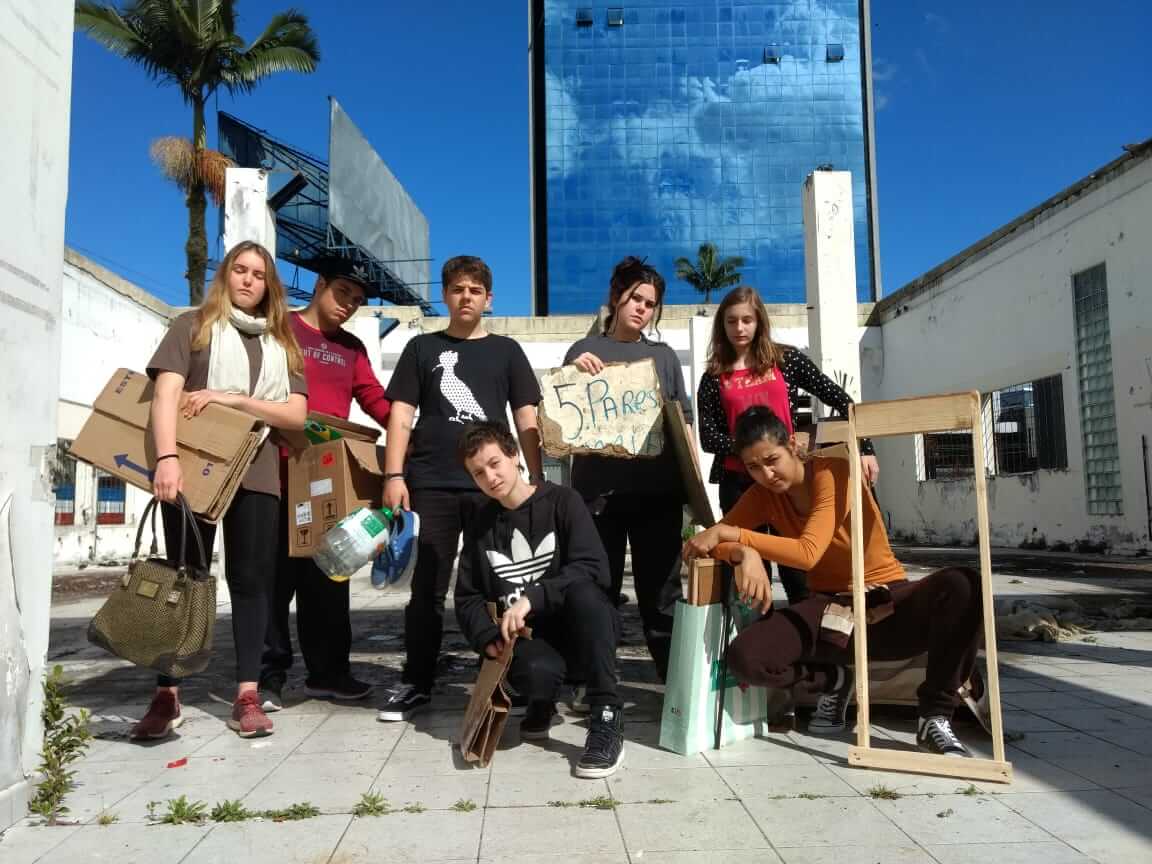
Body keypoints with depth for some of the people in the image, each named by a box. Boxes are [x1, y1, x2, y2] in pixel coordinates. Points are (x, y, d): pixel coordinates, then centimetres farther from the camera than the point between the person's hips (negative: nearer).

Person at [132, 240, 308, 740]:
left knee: (251, 580, 2)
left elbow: (296, 415, 3)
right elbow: (166, 391, -8)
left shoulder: (282, 344, 15)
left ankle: (246, 697, 7)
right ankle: (167, 696, 10)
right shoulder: (194, 326, 7)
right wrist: (167, 457, -24)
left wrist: (232, 399, -10)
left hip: (256, 475, 3)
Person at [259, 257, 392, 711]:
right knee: (277, 575, 0)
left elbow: (375, 399, 8)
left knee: (328, 575, 9)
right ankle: (269, 677, 8)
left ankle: (327, 671, 18)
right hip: (280, 471, -5)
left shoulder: (352, 348, 17)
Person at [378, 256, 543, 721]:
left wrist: (538, 481, 1)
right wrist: (394, 476, -4)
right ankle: (416, 682, 15)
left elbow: (526, 418, 8)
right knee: (427, 587, 5)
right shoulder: (422, 348, 11)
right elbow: (401, 415, 6)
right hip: (431, 484, 0)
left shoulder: (506, 351, 12)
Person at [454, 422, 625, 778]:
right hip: (527, 639, 2)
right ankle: (541, 706, 6)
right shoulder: (480, 523, 8)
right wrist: (488, 637, -11)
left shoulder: (562, 501, -6)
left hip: (583, 631, -2)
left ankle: (607, 718, -25)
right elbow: (467, 598, 9)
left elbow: (594, 569, -19)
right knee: (537, 670, -34)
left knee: (582, 591, -35)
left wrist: (531, 597, -30)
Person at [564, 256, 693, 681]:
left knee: (661, 587, 5)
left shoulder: (664, 356, 14)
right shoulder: (584, 351, 9)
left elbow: (683, 422, 14)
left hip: (657, 488, 1)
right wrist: (574, 373, -11)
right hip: (598, 487, -1)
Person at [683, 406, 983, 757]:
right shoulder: (762, 494, 1)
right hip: (831, 608, 3)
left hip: (889, 602, -3)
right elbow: (714, 541, -5)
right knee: (743, 657, -24)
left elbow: (808, 552, -28)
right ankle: (833, 682, 7)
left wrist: (731, 534, -30)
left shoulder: (834, 472, -16)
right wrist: (744, 553, -27)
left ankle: (934, 718, -18)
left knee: (960, 584, -35)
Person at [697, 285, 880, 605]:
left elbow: (838, 398, 2)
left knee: (795, 564, 1)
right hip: (738, 482, 1)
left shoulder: (786, 359, 4)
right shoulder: (714, 377, 6)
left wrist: (864, 448, -7)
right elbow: (708, 438, -1)